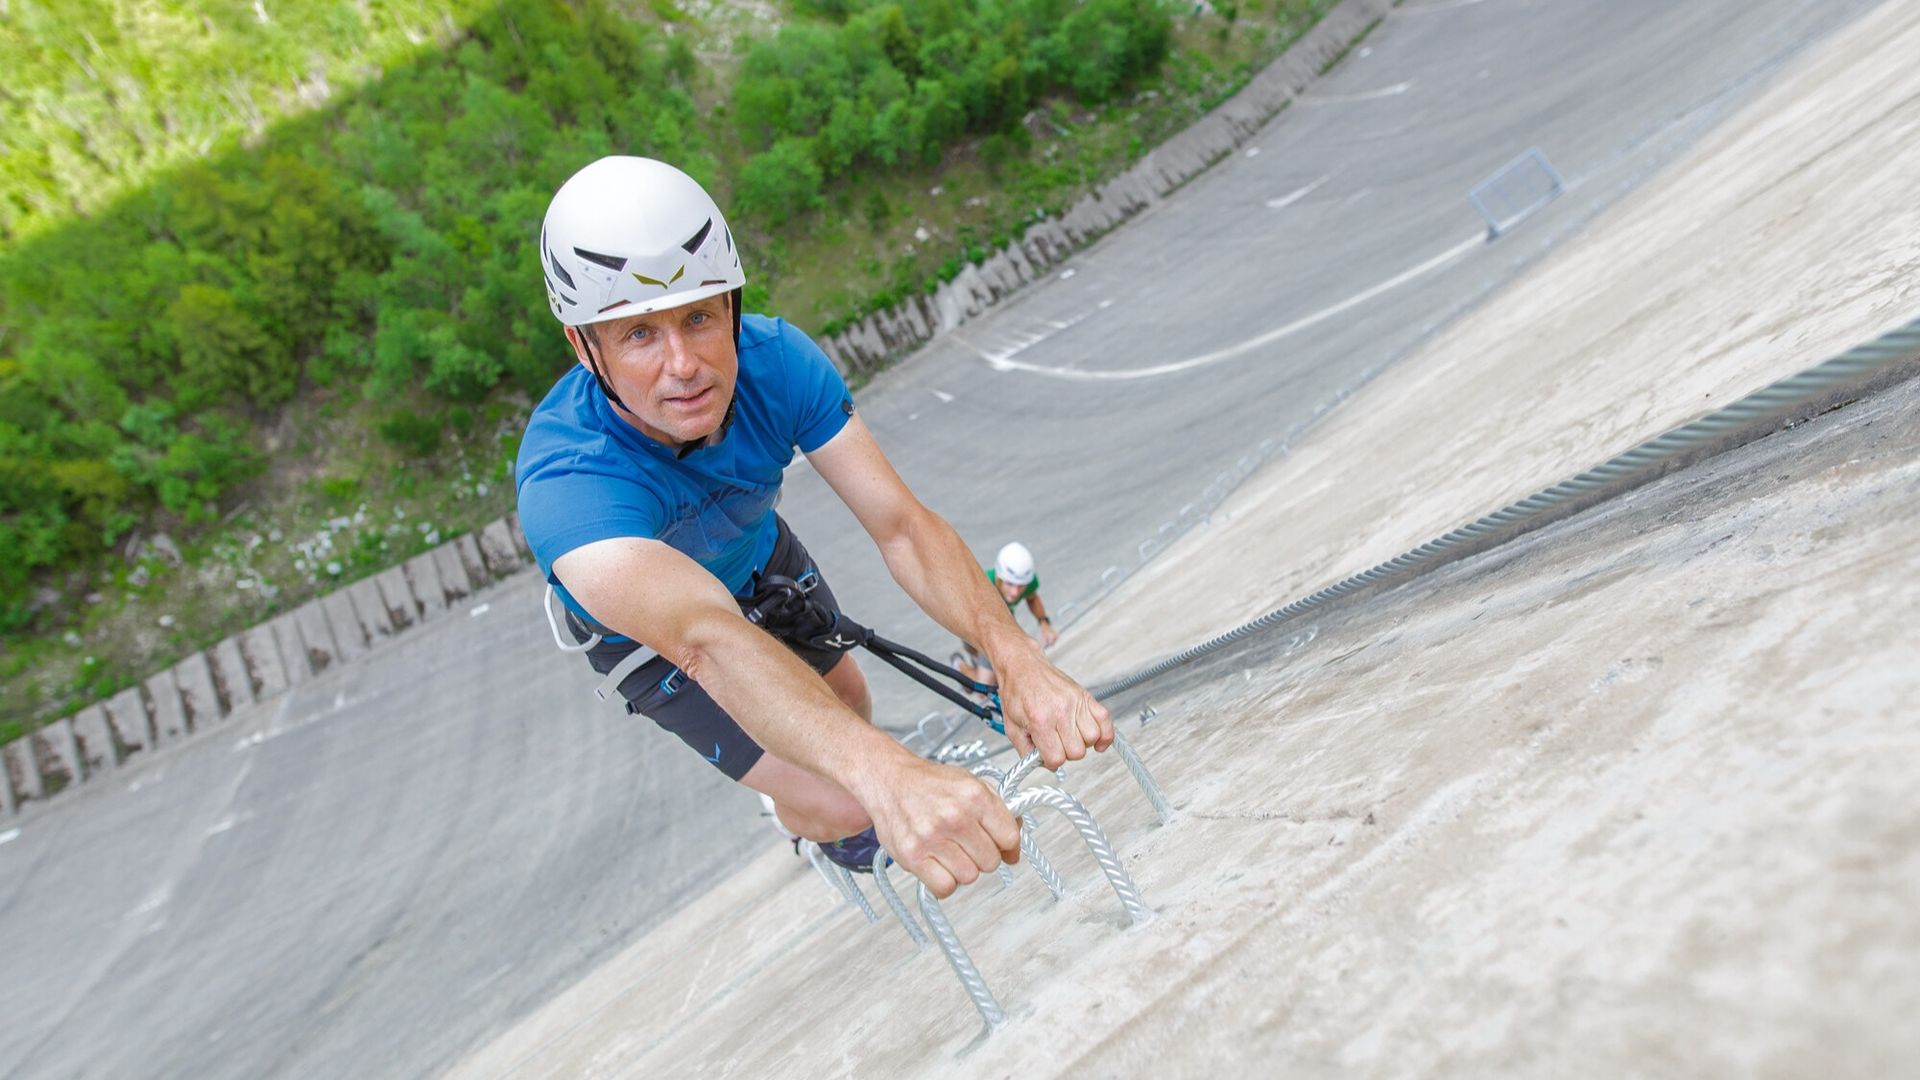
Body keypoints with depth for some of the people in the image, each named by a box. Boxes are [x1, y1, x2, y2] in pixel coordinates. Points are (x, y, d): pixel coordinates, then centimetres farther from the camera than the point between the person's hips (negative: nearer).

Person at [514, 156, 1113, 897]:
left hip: (756, 557, 4)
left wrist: (1014, 655, -55)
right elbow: (705, 636, -61)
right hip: (639, 623, -3)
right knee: (837, 805, -11)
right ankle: (804, 820, 28)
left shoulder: (774, 359, -32)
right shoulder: (566, 481, -44)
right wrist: (887, 777, -77)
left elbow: (900, 523, -37)